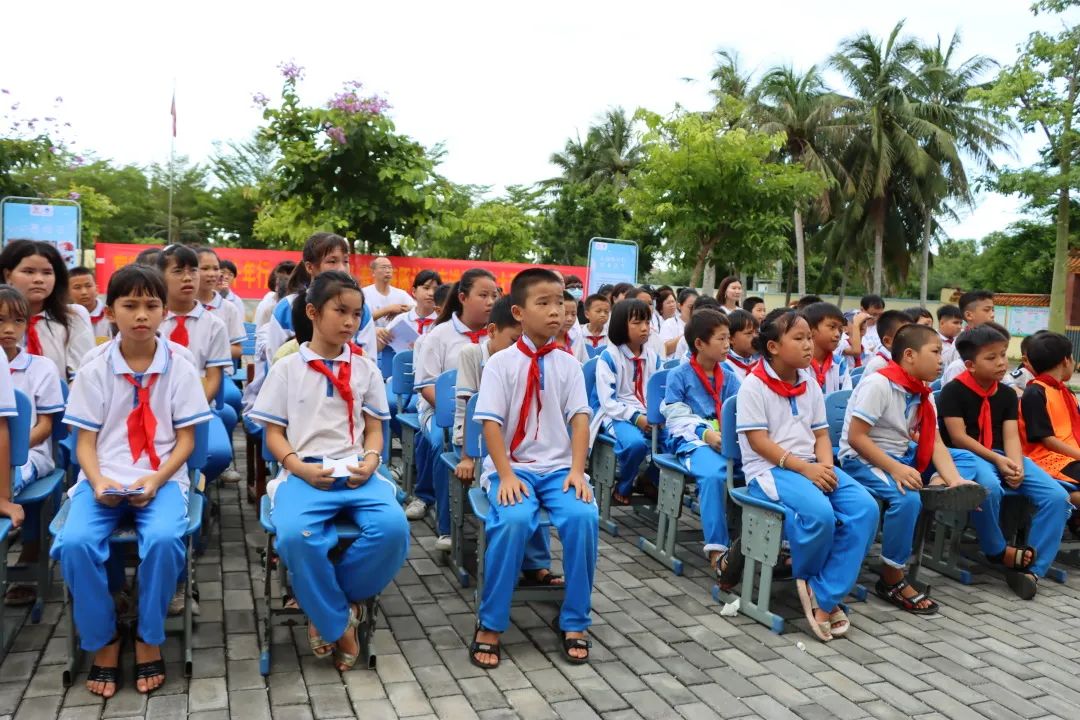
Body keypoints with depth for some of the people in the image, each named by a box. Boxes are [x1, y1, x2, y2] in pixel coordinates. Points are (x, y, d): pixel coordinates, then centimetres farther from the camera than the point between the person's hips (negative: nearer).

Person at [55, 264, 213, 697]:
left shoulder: (180, 369, 2)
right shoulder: (94, 371, 4)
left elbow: (185, 439, 2)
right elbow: (85, 440, 4)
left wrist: (156, 480, -14)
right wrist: (98, 481, -15)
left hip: (162, 479, -1)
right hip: (103, 480, 2)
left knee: (163, 538, -31)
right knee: (75, 542, -27)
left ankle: (149, 639, -6)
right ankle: (102, 640, -3)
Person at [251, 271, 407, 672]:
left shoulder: (365, 369, 13)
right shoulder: (287, 368, 8)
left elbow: (374, 429, 14)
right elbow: (274, 433, 6)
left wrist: (370, 460, -8)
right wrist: (300, 467, -12)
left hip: (355, 474, 2)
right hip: (304, 473, -2)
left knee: (393, 526, -29)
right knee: (294, 534, -35)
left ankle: (329, 604, -3)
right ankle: (338, 623, -9)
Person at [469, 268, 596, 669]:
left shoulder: (568, 365, 7)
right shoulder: (500, 363, -2)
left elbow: (579, 419, 0)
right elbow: (490, 423, -8)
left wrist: (577, 471, -13)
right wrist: (506, 475, -18)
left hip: (558, 466, 3)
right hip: (513, 467, -2)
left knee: (583, 517, -27)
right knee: (513, 521, -33)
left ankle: (573, 621, -7)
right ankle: (490, 624, -12)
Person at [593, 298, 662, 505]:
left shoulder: (653, 357, 12)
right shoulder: (609, 356, -6)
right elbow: (607, 401, -11)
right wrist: (635, 417, -21)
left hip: (648, 416, 5)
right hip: (617, 415, -5)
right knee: (636, 442, -36)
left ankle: (651, 479, 7)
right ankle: (623, 487, -5)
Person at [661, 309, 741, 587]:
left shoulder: (729, 377, 21)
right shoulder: (678, 376, 8)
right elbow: (678, 416, -1)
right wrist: (706, 433, -16)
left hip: (726, 440, 4)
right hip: (690, 440, -4)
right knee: (713, 474, -37)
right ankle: (717, 551, -36)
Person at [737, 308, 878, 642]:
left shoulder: (809, 383, 13)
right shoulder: (753, 385, -7)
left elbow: (821, 433, 14)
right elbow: (758, 441, -13)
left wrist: (826, 466, -8)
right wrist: (803, 468, -20)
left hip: (811, 466, 7)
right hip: (769, 469, -7)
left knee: (865, 508, -19)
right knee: (819, 514, -34)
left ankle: (824, 595, -14)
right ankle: (807, 576, 0)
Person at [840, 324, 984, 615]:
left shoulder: (923, 393, 6)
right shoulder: (878, 383, -20)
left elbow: (934, 443, -2)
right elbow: (855, 437, -24)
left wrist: (954, 481, -18)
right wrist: (895, 469, -31)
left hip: (901, 456, 9)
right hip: (862, 459, -9)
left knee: (966, 458, 5)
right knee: (906, 498, -33)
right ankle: (892, 580, -18)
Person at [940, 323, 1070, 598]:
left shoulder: (1007, 394, 11)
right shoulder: (953, 391, -7)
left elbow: (1011, 436, 1)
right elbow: (959, 438, -12)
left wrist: (1016, 466, -18)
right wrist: (997, 460, -18)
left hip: (1003, 456, 6)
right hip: (968, 456, -6)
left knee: (1057, 497, -14)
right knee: (989, 488, -40)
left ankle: (1032, 567, -9)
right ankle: (998, 551, -12)